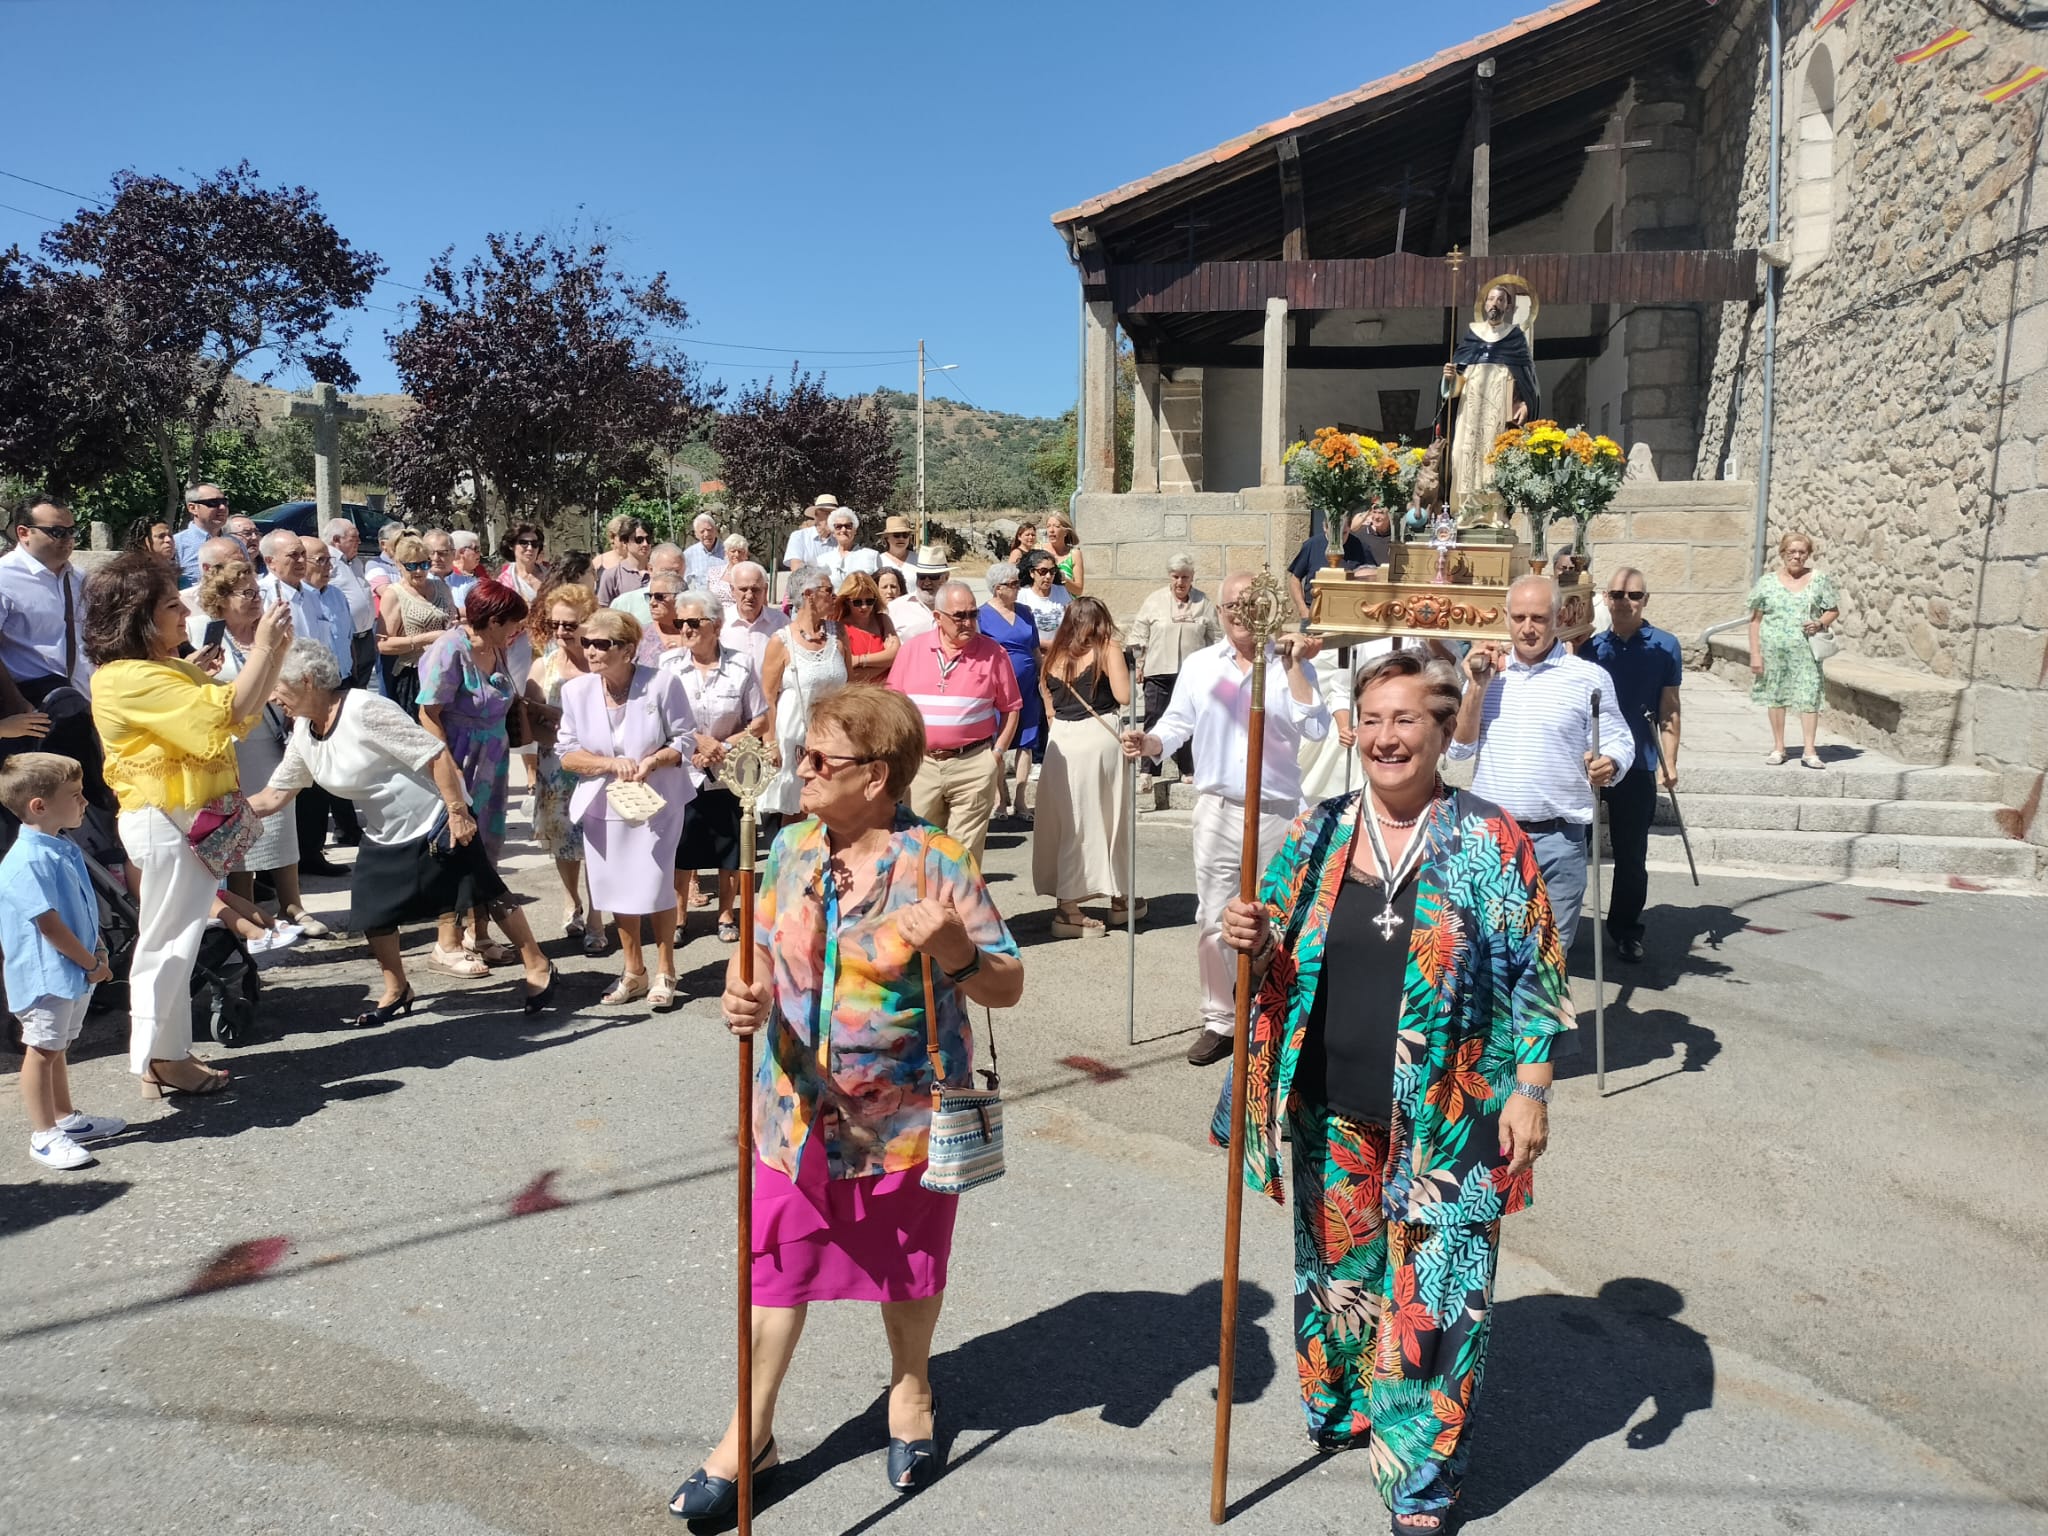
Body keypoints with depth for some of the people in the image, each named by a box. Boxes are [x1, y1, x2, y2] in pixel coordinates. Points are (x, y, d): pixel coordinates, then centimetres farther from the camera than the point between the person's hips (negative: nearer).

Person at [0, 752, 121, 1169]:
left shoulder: (64, 849, 7)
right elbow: (49, 924, -22)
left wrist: (96, 951, 6)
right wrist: (92, 964, -14)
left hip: (74, 973, 9)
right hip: (46, 976, -9)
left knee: (56, 1048, 20)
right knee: (41, 1051, 2)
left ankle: (66, 1118, 32)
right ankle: (43, 1135, 11)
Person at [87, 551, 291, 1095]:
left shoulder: (169, 669, 15)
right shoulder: (127, 678, -17)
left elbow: (245, 711, 15)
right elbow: (225, 712, -24)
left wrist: (275, 649, 4)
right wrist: (264, 646, -18)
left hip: (195, 823, 10)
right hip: (165, 823, -10)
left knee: (178, 941, 15)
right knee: (168, 943, -2)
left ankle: (168, 1054, 24)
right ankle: (157, 1060, 9)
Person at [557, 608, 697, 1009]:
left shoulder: (663, 682, -14)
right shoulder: (576, 690, -6)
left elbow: (685, 742, -8)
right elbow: (567, 753, -4)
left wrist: (651, 761, -25)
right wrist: (612, 764, -19)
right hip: (602, 805, 3)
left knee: (655, 887, -2)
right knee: (618, 890, 11)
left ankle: (665, 974, 17)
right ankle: (633, 972, 29)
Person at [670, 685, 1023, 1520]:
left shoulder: (939, 862, -18)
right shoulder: (790, 848, -4)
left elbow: (1007, 989, -14)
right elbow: (760, 949, 6)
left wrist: (958, 955, -35)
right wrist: (746, 994, -16)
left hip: (906, 1116, -3)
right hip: (799, 1115, 3)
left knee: (908, 1265, 19)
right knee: (777, 1268, 12)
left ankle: (911, 1391, 47)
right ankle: (751, 1434, 32)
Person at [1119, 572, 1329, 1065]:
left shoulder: (1290, 666, 0)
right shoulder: (1198, 666, 6)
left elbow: (1316, 729, -12)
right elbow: (1174, 727, 6)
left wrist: (1294, 666, -13)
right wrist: (1147, 743, -14)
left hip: (1277, 813, -1)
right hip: (1217, 809, 1)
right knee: (1213, 921, 4)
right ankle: (1218, 1022, 17)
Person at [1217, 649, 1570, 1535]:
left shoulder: (1489, 841, -7)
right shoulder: (1317, 834, 2)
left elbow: (1534, 975, -4)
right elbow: (1281, 967, 8)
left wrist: (1531, 1088, -8)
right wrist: (1253, 943, -13)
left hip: (1446, 1121, -3)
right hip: (1333, 1112, 4)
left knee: (1432, 1294, 5)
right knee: (1336, 1266, 19)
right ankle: (1340, 1407, 44)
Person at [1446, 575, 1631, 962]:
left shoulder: (1589, 678, -1)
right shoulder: (1487, 671, 9)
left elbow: (1619, 742, 2)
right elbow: (1459, 749, 5)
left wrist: (1608, 765, -21)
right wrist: (1477, 686, -5)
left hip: (1556, 838, -2)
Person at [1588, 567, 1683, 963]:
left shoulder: (1664, 646, 0)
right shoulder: (1592, 646, 5)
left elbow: (1669, 709, 0)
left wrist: (1668, 762, -6)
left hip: (1637, 765, -2)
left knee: (1631, 853, 5)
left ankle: (1626, 930, 19)